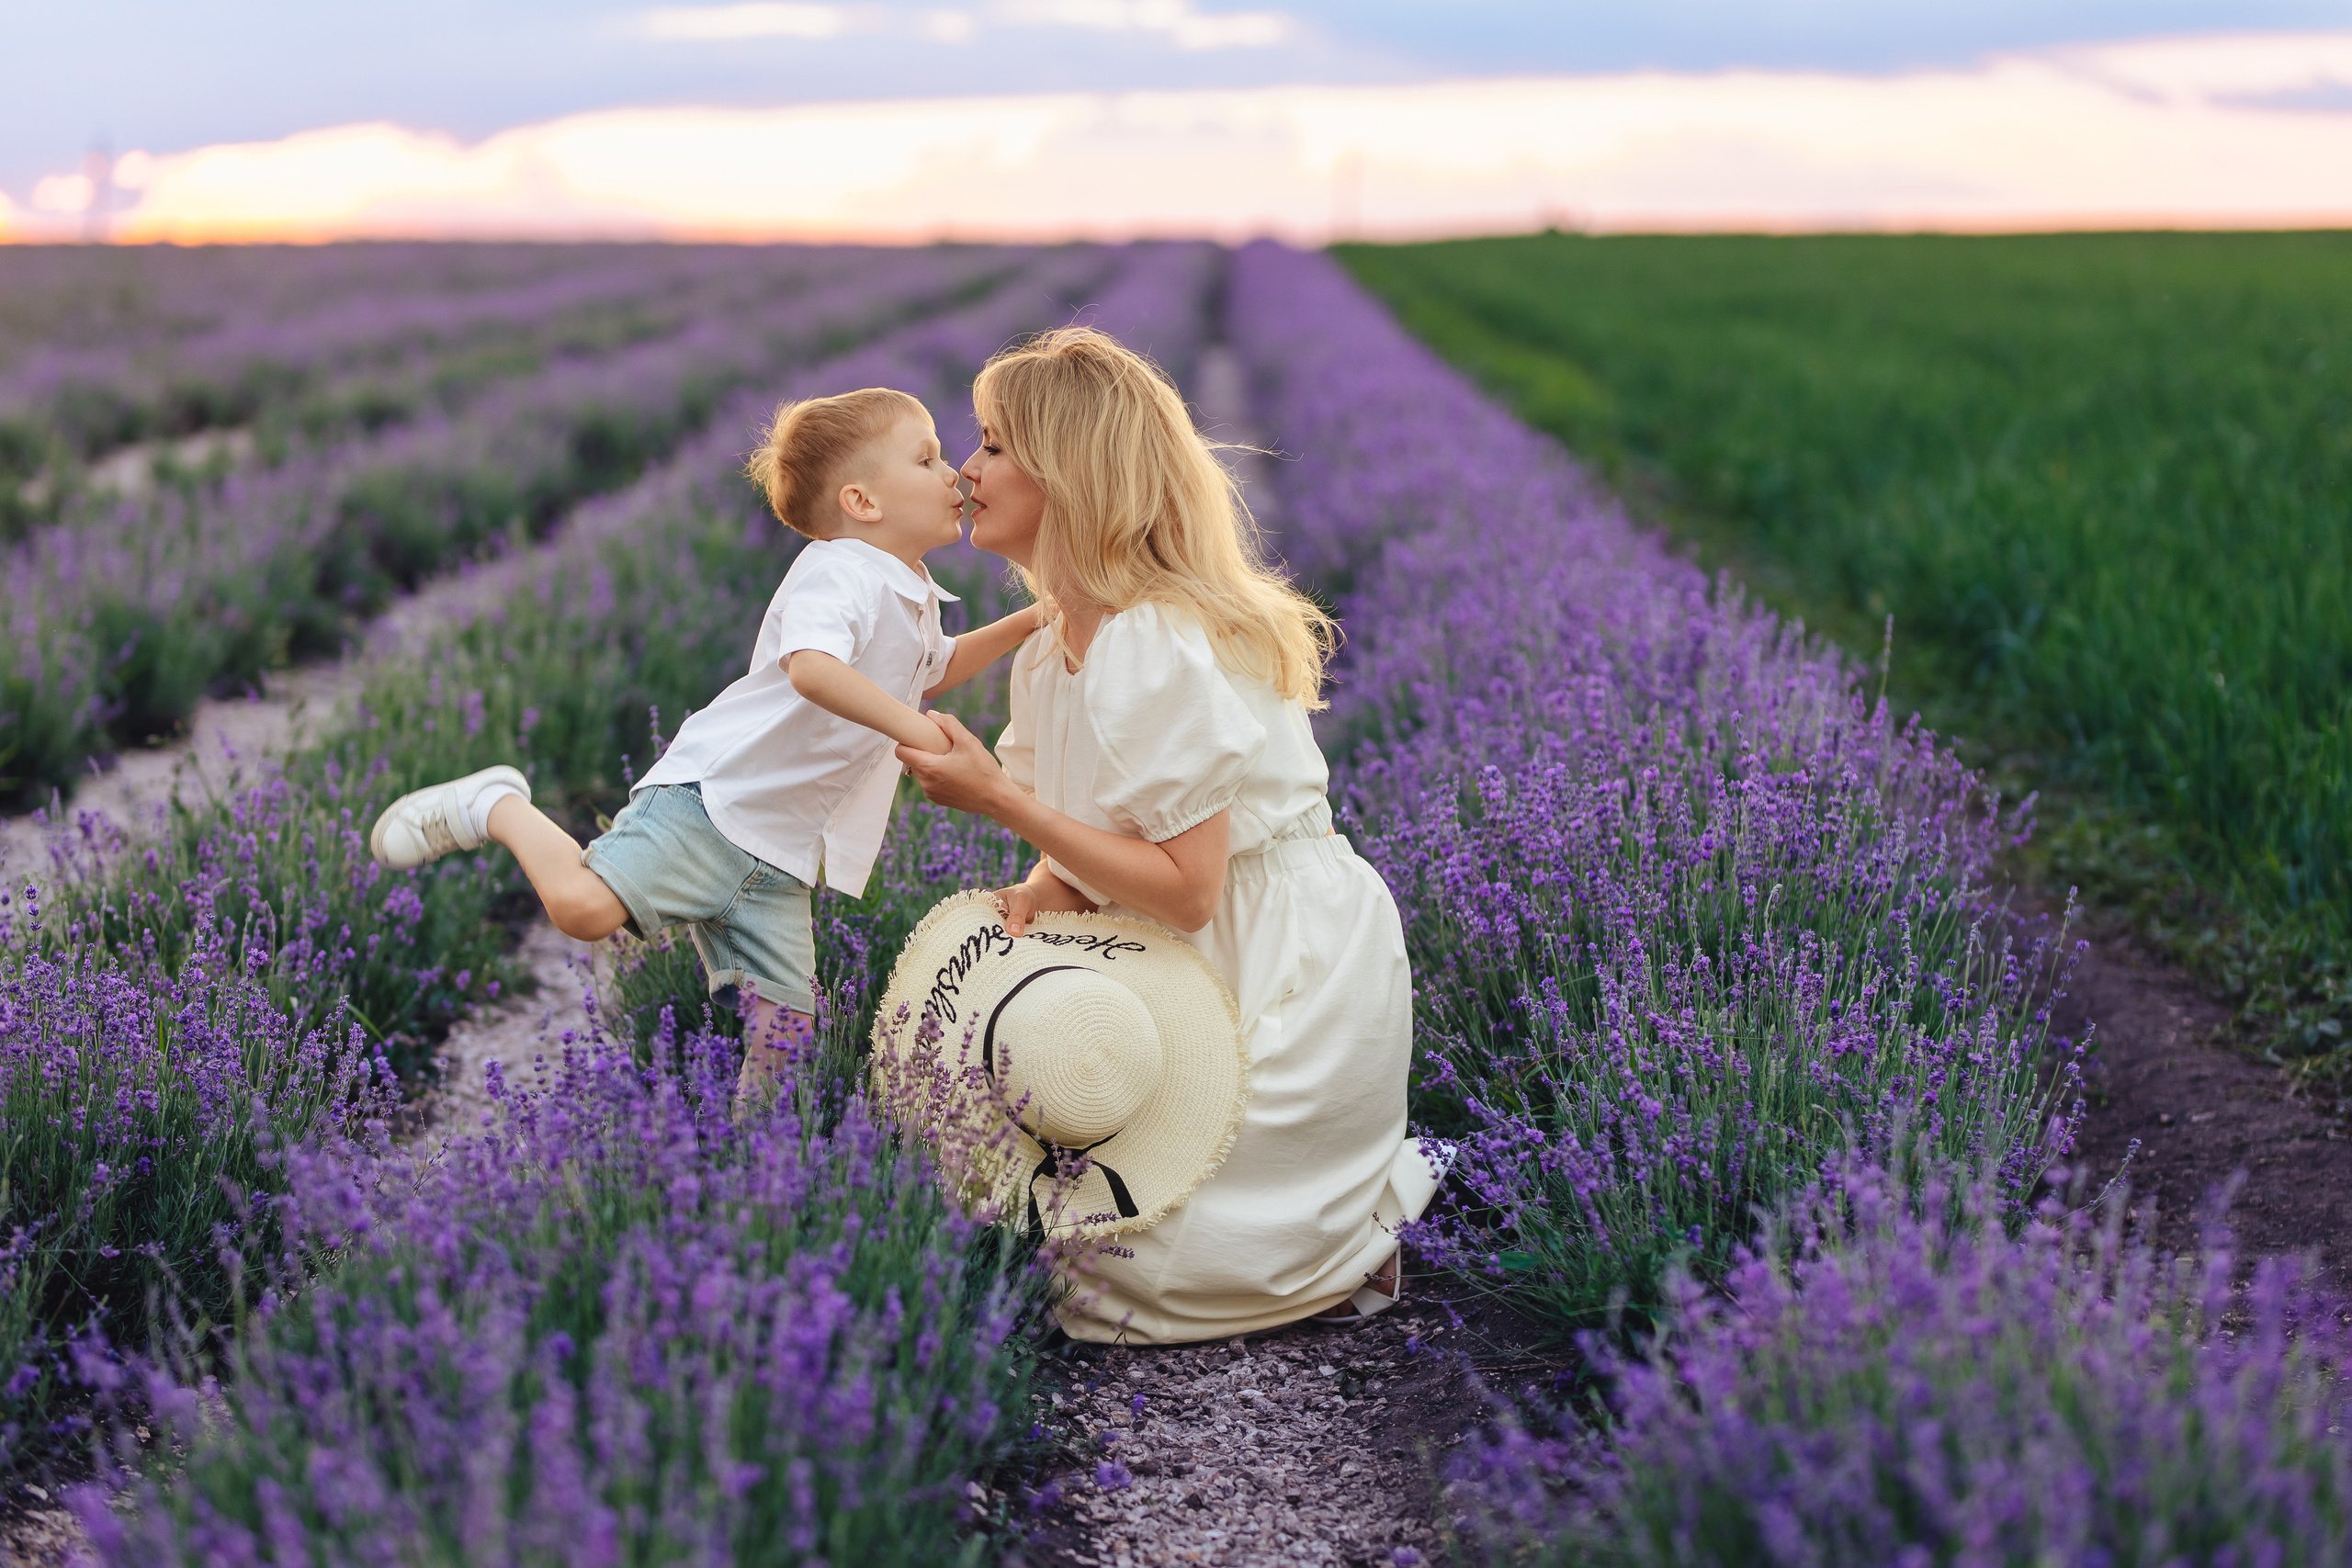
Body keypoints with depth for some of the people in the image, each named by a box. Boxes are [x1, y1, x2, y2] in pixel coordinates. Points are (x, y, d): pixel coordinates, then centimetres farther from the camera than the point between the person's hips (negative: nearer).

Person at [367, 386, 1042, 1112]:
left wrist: (1023, 623, 28)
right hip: (710, 802, -9)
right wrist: (910, 725, -38)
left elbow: (933, 671, 38)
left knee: (786, 1017, 3)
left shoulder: (913, 600, 17)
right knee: (583, 904, -24)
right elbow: (812, 668, -35)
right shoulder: (840, 572, -15)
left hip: (777, 852, 9)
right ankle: (497, 808, 2)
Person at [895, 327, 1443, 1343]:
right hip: (1200, 977, 9)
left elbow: (1186, 889, -26)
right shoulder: (1054, 654, 5)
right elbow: (1099, 849, 7)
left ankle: (1355, 1225, 14)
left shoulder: (1164, 652, -25)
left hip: (1296, 983, -9)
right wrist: (1035, 896, -15)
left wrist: (1001, 800, -24)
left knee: (1134, 1251, -7)